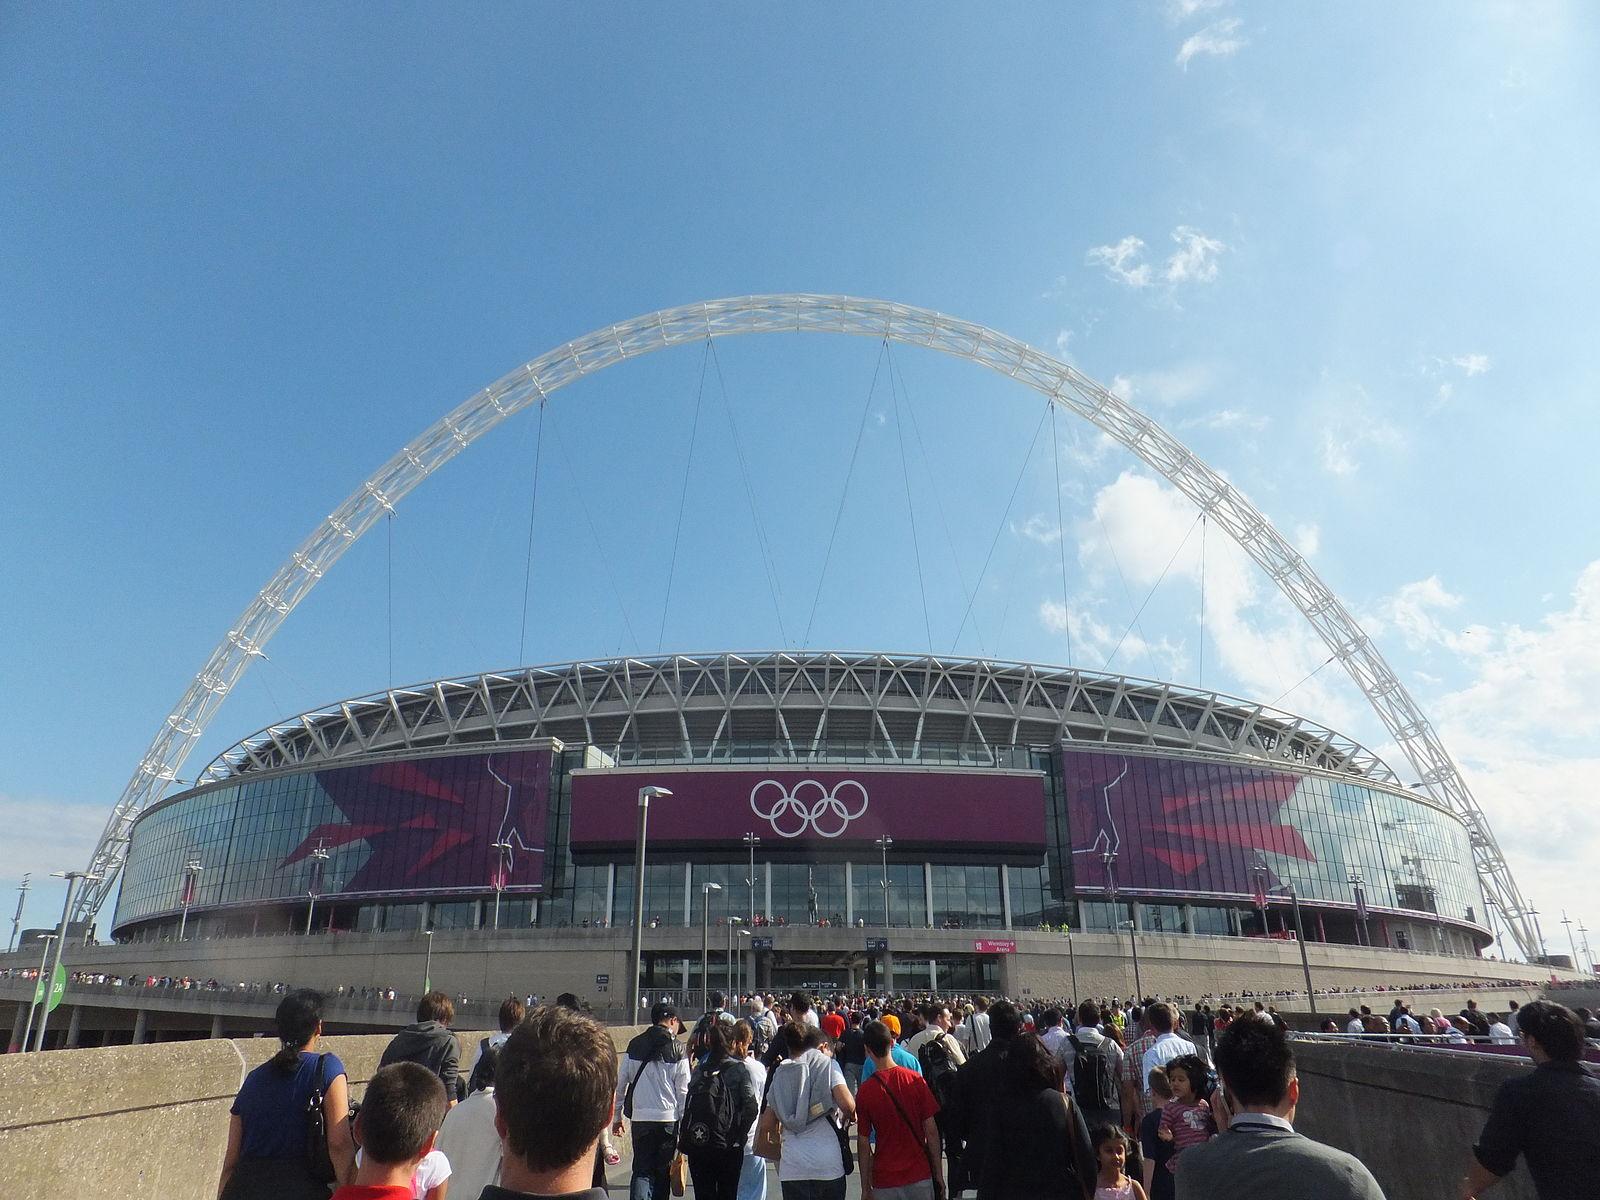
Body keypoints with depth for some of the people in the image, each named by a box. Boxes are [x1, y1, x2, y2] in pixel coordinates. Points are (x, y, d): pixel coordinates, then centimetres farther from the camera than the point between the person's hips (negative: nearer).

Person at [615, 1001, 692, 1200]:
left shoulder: (635, 1045, 5)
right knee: (663, 1172, 13)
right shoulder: (678, 1050, -5)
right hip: (669, 1119, -2)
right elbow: (683, 1092, -5)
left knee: (641, 1170, 5)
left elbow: (621, 1083, 7)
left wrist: (618, 1116, 16)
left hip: (640, 1118, 2)